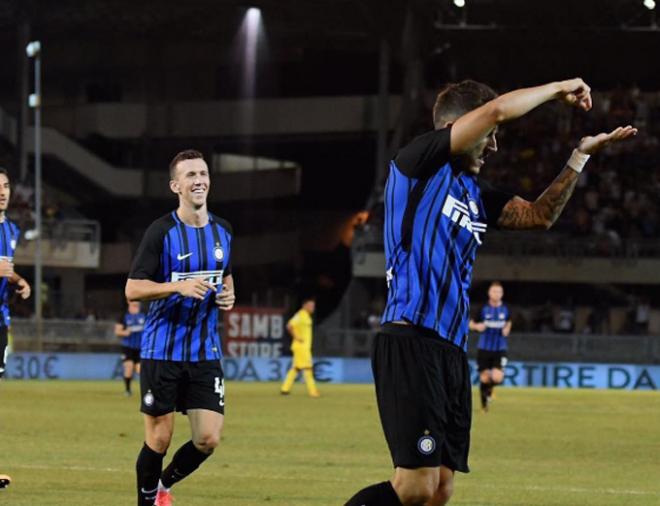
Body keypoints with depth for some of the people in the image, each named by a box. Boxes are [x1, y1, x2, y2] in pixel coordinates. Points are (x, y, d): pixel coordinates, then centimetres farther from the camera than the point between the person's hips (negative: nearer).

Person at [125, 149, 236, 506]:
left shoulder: (222, 231, 8)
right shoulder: (162, 232, -9)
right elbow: (132, 289, -9)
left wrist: (228, 295, 3)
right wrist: (179, 287, -23)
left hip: (206, 352, 4)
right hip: (162, 351, -4)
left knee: (208, 439, -3)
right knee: (159, 438, -1)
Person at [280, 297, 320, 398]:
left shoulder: (306, 316, 15)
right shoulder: (300, 315, -15)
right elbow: (289, 326, -26)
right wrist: (296, 338, -21)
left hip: (305, 347, 10)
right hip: (301, 346, -10)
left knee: (296, 367, 11)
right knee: (307, 368, -10)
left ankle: (285, 389, 14)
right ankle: (312, 391, -11)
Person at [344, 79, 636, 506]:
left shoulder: (475, 193, 21)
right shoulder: (418, 164, -2)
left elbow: (539, 215, 29)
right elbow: (496, 110, -9)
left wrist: (581, 156, 21)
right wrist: (558, 89, 4)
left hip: (452, 351, 9)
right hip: (411, 344, -9)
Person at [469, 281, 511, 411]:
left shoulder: (505, 309, 0)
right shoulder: (483, 309, -5)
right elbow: (471, 324, 4)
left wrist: (507, 330, -2)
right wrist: (477, 326, -19)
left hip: (500, 349, 0)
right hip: (484, 348, 0)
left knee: (497, 378, -16)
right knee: (484, 379, 1)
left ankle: (489, 387, 20)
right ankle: (484, 400, 29)